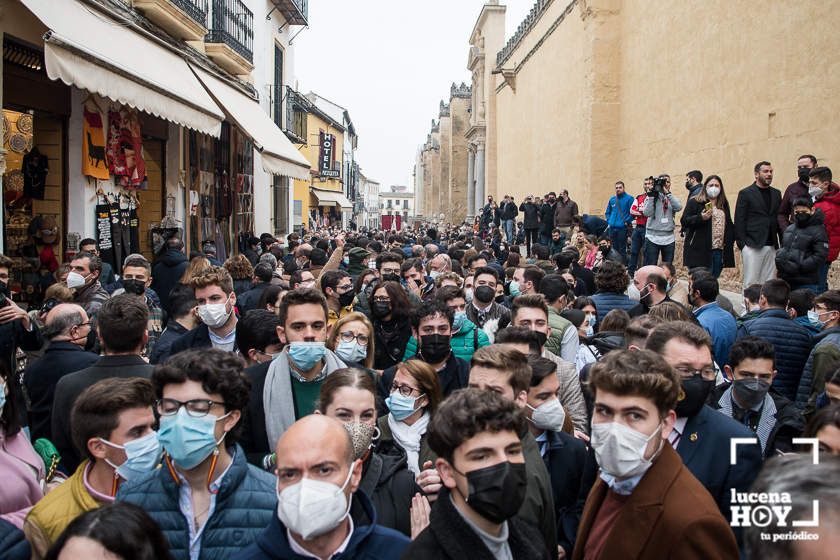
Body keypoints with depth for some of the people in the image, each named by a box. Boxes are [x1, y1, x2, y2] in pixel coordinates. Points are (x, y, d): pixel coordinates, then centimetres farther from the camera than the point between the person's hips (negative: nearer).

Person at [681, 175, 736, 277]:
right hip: (699, 251, -5)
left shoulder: (724, 204, 19)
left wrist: (730, 241, 12)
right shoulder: (694, 202, 1)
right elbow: (684, 221, -6)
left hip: (719, 250, 6)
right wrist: (701, 218, -21)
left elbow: (729, 225, 26)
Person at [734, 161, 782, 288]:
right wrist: (742, 244, -10)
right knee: (751, 283, -5)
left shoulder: (776, 194, 16)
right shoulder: (745, 193, 1)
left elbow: (780, 219, 16)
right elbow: (739, 221, -3)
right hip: (752, 246, -5)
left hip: (771, 247, 5)